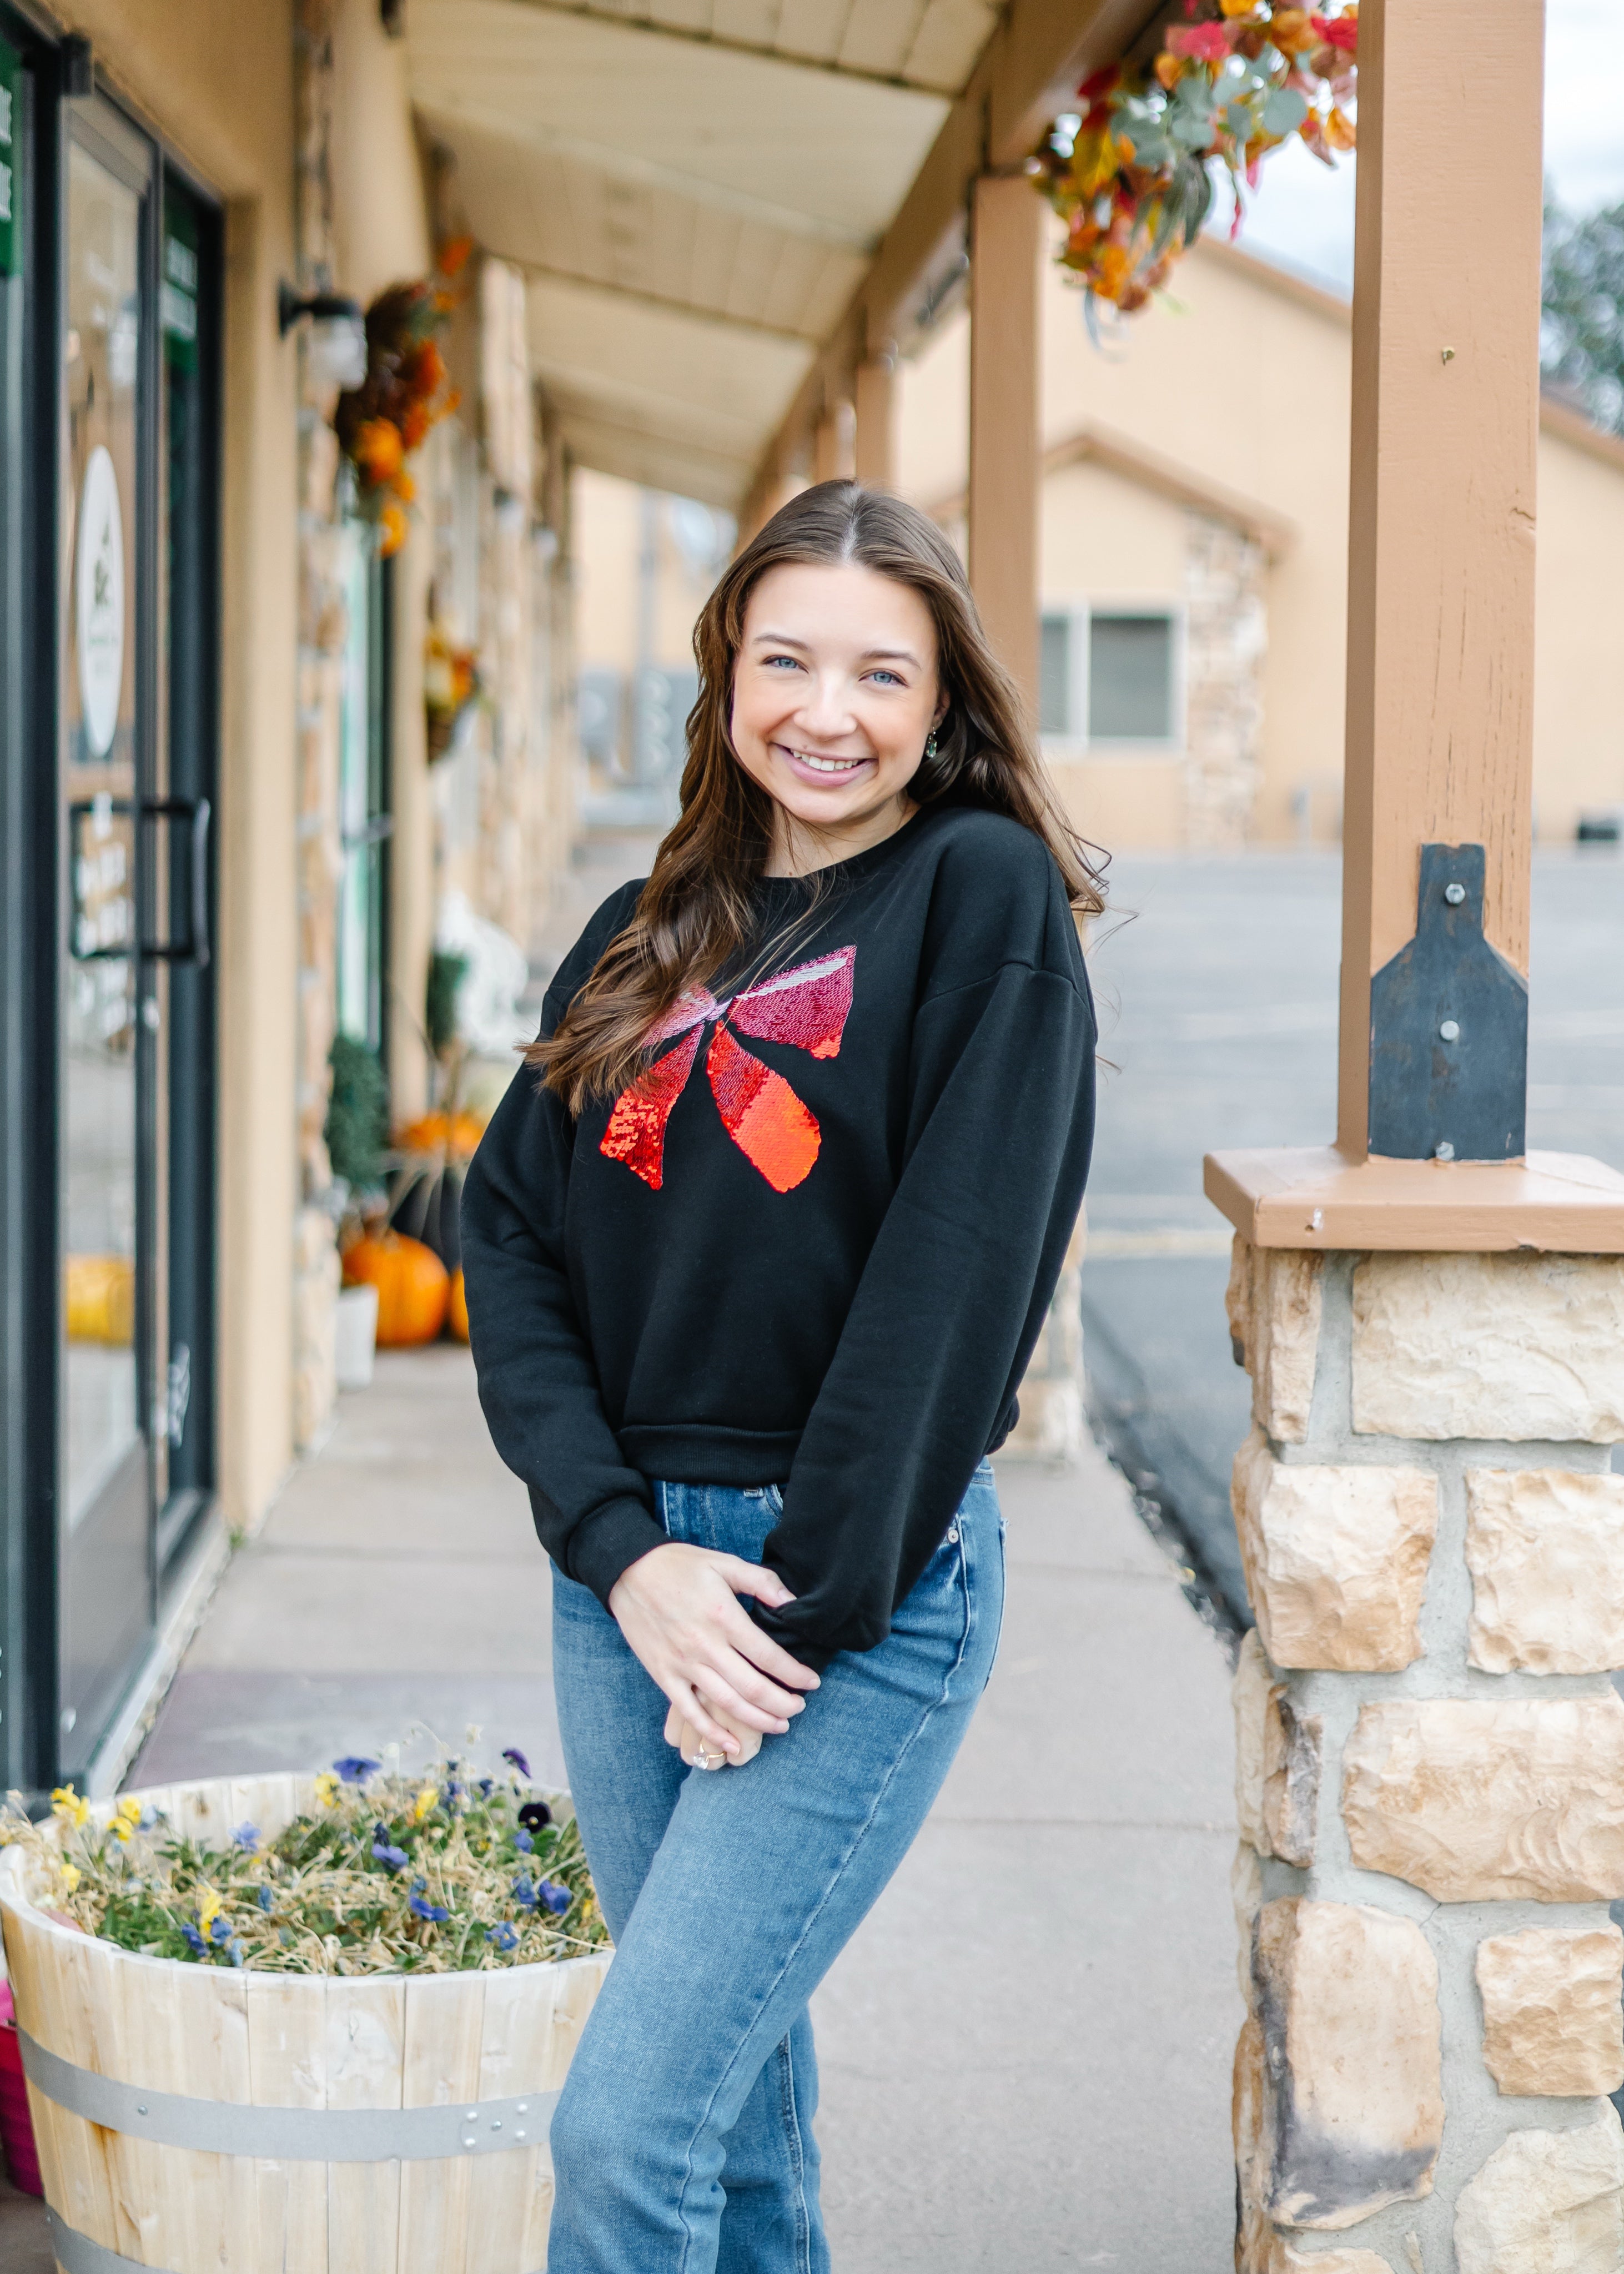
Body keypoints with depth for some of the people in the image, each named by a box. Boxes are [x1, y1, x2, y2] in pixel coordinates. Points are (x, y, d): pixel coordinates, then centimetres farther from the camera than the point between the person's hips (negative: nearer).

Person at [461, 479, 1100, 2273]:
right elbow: (513, 1239, 4)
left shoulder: (982, 897, -5)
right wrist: (625, 1553, -10)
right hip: (626, 1569, 6)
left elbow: (955, 1270, -13)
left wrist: (808, 1608, -14)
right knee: (730, 2070, 14)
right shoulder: (644, 943, 12)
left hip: (866, 1586, -6)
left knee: (630, 2125, -10)